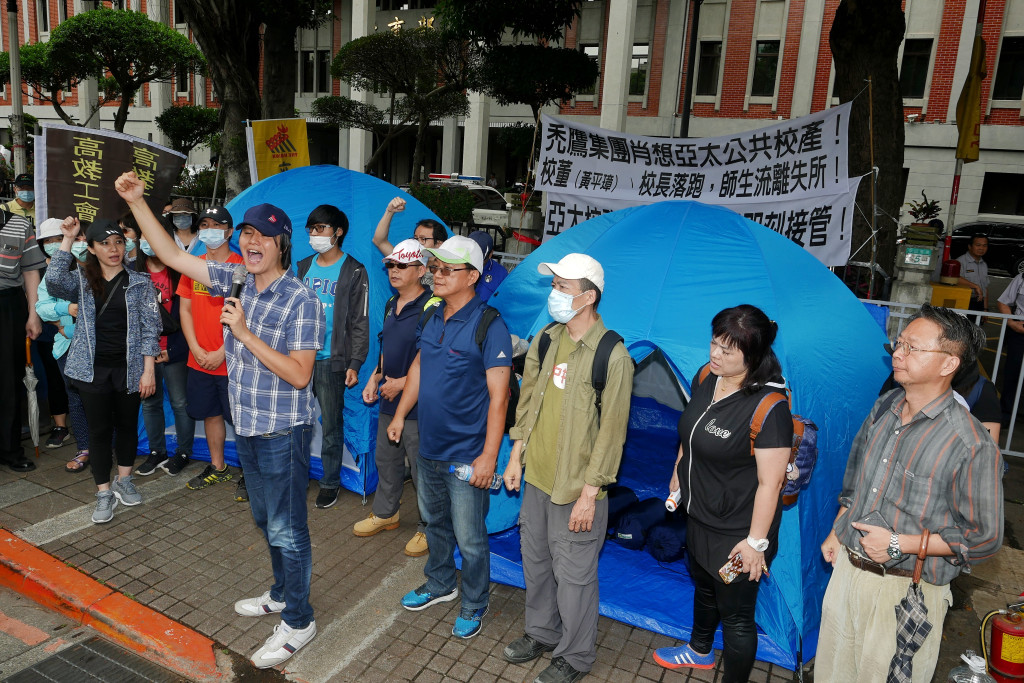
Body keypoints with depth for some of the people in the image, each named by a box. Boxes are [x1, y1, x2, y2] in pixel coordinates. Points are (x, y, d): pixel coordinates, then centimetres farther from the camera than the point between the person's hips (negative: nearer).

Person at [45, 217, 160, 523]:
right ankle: (104, 493, 16)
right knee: (99, 429, 5)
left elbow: (149, 328, -4)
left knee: (127, 425, 12)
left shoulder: (140, 283, -1)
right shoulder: (82, 280, 4)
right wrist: (67, 239, -16)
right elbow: (54, 281, -18)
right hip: (93, 369, 1)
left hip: (129, 368, 0)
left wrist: (149, 370, -9)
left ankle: (124, 481, 31)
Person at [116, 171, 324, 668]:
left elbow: (299, 374, -23)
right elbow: (171, 255, 7)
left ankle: (298, 621, 20)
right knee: (265, 519, 22)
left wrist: (245, 334, -24)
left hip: (282, 432, -8)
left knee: (286, 528, 3)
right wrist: (137, 202, -1)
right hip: (246, 427, 8)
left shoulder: (300, 301, -19)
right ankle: (282, 593, 42)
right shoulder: (236, 281, 2)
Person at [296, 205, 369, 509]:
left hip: (331, 360, -4)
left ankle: (330, 482, 19)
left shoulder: (354, 272, -3)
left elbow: (359, 322, -5)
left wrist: (355, 363, -11)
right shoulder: (303, 267, 12)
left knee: (331, 425, 5)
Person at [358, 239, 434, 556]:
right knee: (386, 460, 22)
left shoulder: (430, 307, -18)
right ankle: (385, 513, 42)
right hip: (389, 401, 9)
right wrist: (374, 378, 11)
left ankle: (428, 527, 21)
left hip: (417, 404, -9)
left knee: (422, 470, 3)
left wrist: (402, 383, -18)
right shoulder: (391, 305, 10)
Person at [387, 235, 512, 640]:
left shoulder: (489, 326, -19)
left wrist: (489, 455, -21)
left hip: (466, 454, -7)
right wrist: (400, 415, 17)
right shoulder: (432, 316, 4)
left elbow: (498, 396, -20)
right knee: (435, 521, 24)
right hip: (429, 446, 7)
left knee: (469, 538, 7)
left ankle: (474, 604, 30)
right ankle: (440, 584, 47)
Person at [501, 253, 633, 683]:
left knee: (573, 574, 8)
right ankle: (542, 633, 45)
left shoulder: (612, 355, -19)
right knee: (535, 560, 22)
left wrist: (589, 494, -16)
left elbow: (611, 431, -17)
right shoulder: (546, 340, 3)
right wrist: (516, 456, 11)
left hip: (576, 488, -7)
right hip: (536, 476, 7)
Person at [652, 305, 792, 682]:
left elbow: (770, 482, -25)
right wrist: (677, 474, 20)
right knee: (704, 587, 31)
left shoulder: (769, 409, -29)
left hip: (735, 533, -8)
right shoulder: (706, 377, -5)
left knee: (736, 615, 11)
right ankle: (699, 651, 57)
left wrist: (756, 541, -21)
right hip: (699, 515, 9)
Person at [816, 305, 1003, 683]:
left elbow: (985, 538, -14)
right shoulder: (884, 407, 1)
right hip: (848, 567, 6)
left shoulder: (972, 444, -20)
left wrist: (898, 544, -18)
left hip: (905, 591, -6)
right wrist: (836, 532, 13)